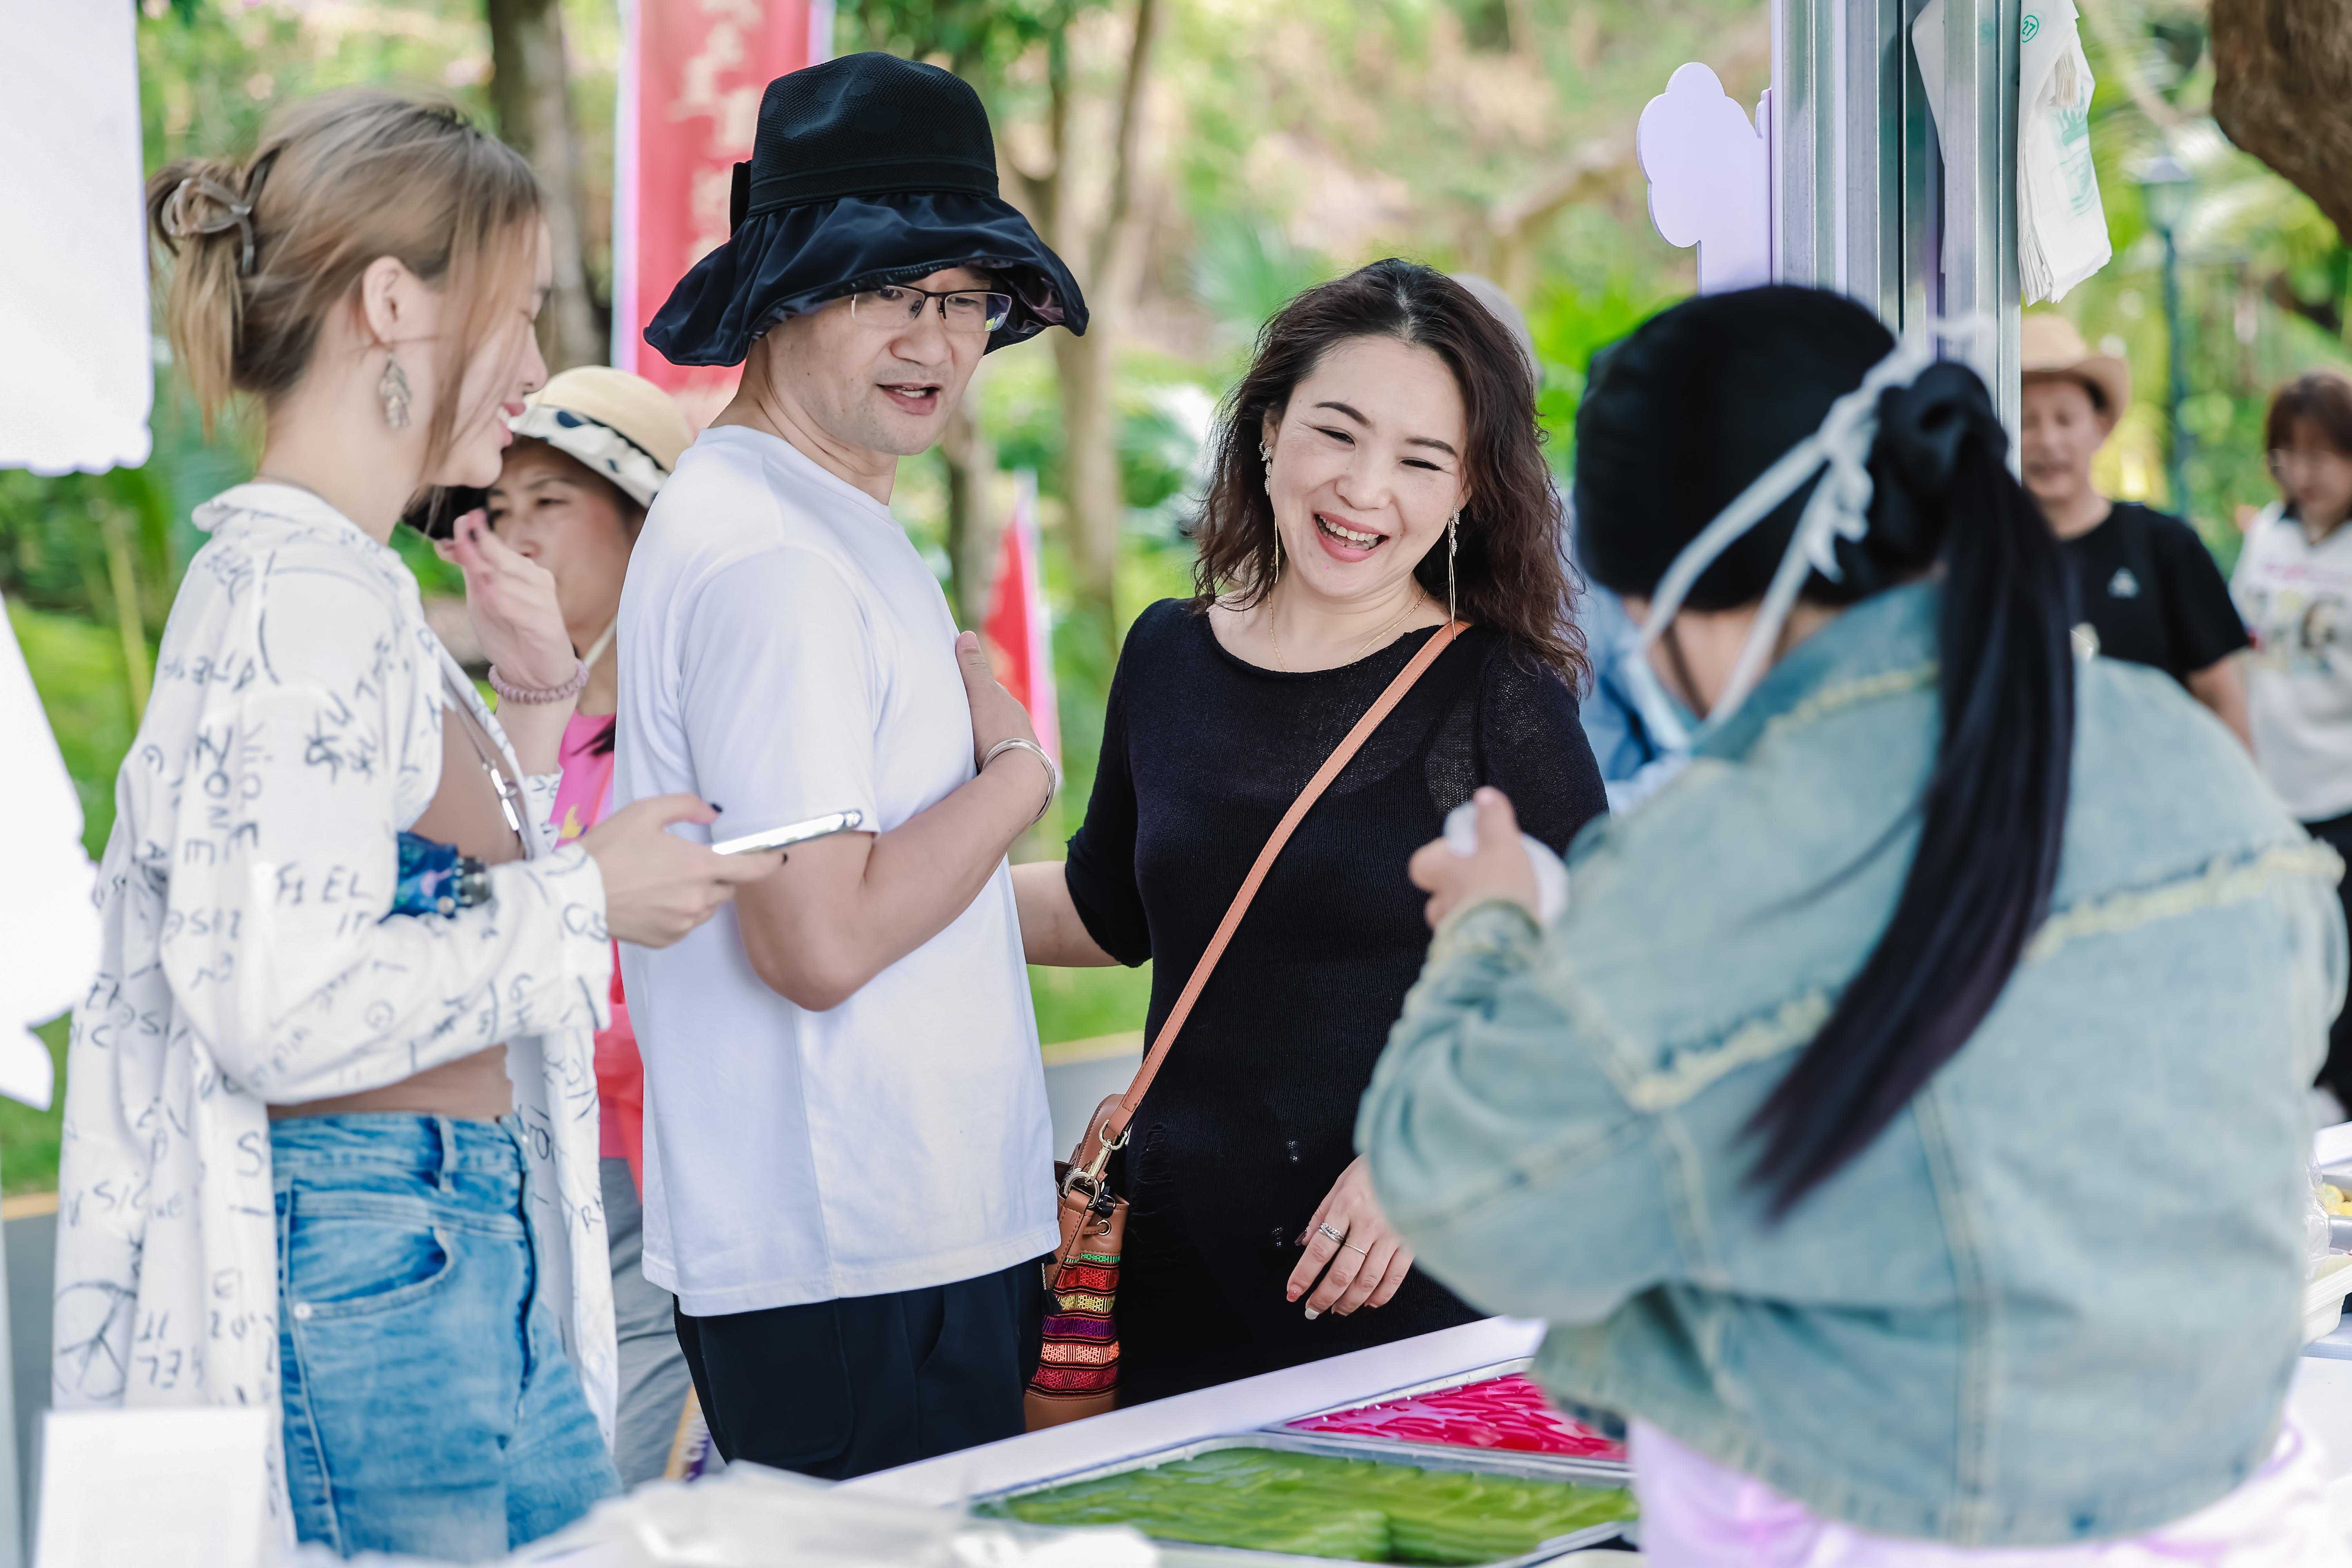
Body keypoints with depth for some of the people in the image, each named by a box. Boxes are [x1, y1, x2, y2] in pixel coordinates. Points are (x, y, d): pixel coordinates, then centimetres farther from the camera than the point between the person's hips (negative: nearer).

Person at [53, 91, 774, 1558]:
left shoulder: (357, 589, 15)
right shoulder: (295, 596, -16)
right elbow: (280, 1006, -24)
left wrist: (533, 705, 15)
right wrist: (583, 900, -14)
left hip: (474, 1262, 10)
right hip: (360, 1272, -10)